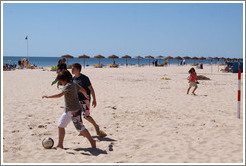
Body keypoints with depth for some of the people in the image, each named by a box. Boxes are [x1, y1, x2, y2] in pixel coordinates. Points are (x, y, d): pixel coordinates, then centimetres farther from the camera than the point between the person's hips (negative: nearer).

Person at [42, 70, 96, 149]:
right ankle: (60, 144, 16)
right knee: (60, 126, 9)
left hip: (74, 110, -10)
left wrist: (48, 96, -21)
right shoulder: (74, 84, 9)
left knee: (80, 128, -3)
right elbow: (83, 90, 21)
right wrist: (86, 96, 42)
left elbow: (60, 95, -27)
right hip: (68, 110, 10)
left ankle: (92, 141, 10)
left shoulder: (68, 85, -19)